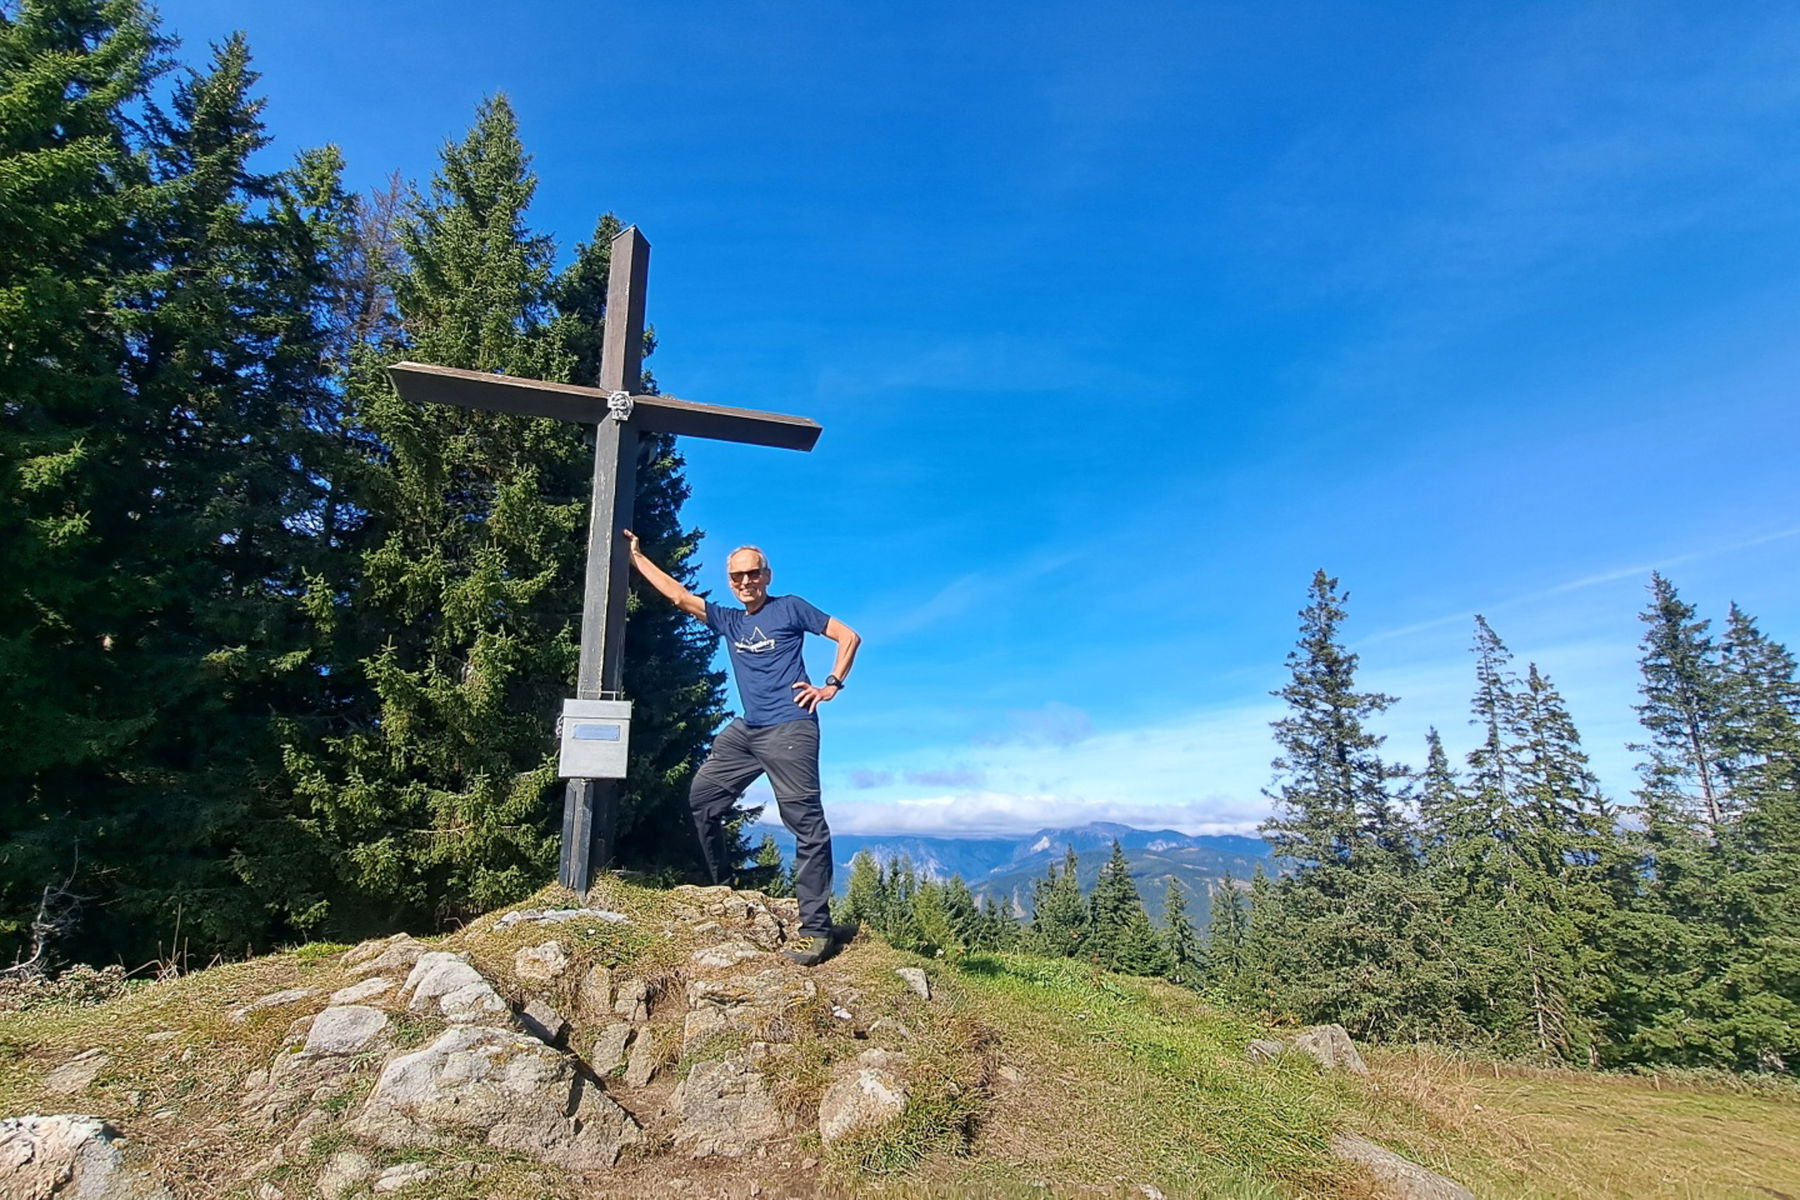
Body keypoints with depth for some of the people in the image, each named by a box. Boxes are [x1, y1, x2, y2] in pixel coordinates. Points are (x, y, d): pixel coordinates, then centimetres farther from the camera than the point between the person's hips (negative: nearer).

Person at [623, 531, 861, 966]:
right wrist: (635, 555, 18)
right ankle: (724, 884, 26)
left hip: (789, 730, -7)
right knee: (702, 797, 11)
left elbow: (848, 636, 4)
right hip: (745, 730, 7)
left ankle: (815, 929, -10)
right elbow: (678, 595, 18)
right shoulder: (729, 621, 17)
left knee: (807, 825, -10)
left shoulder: (790, 608, 3)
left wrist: (831, 685, -4)